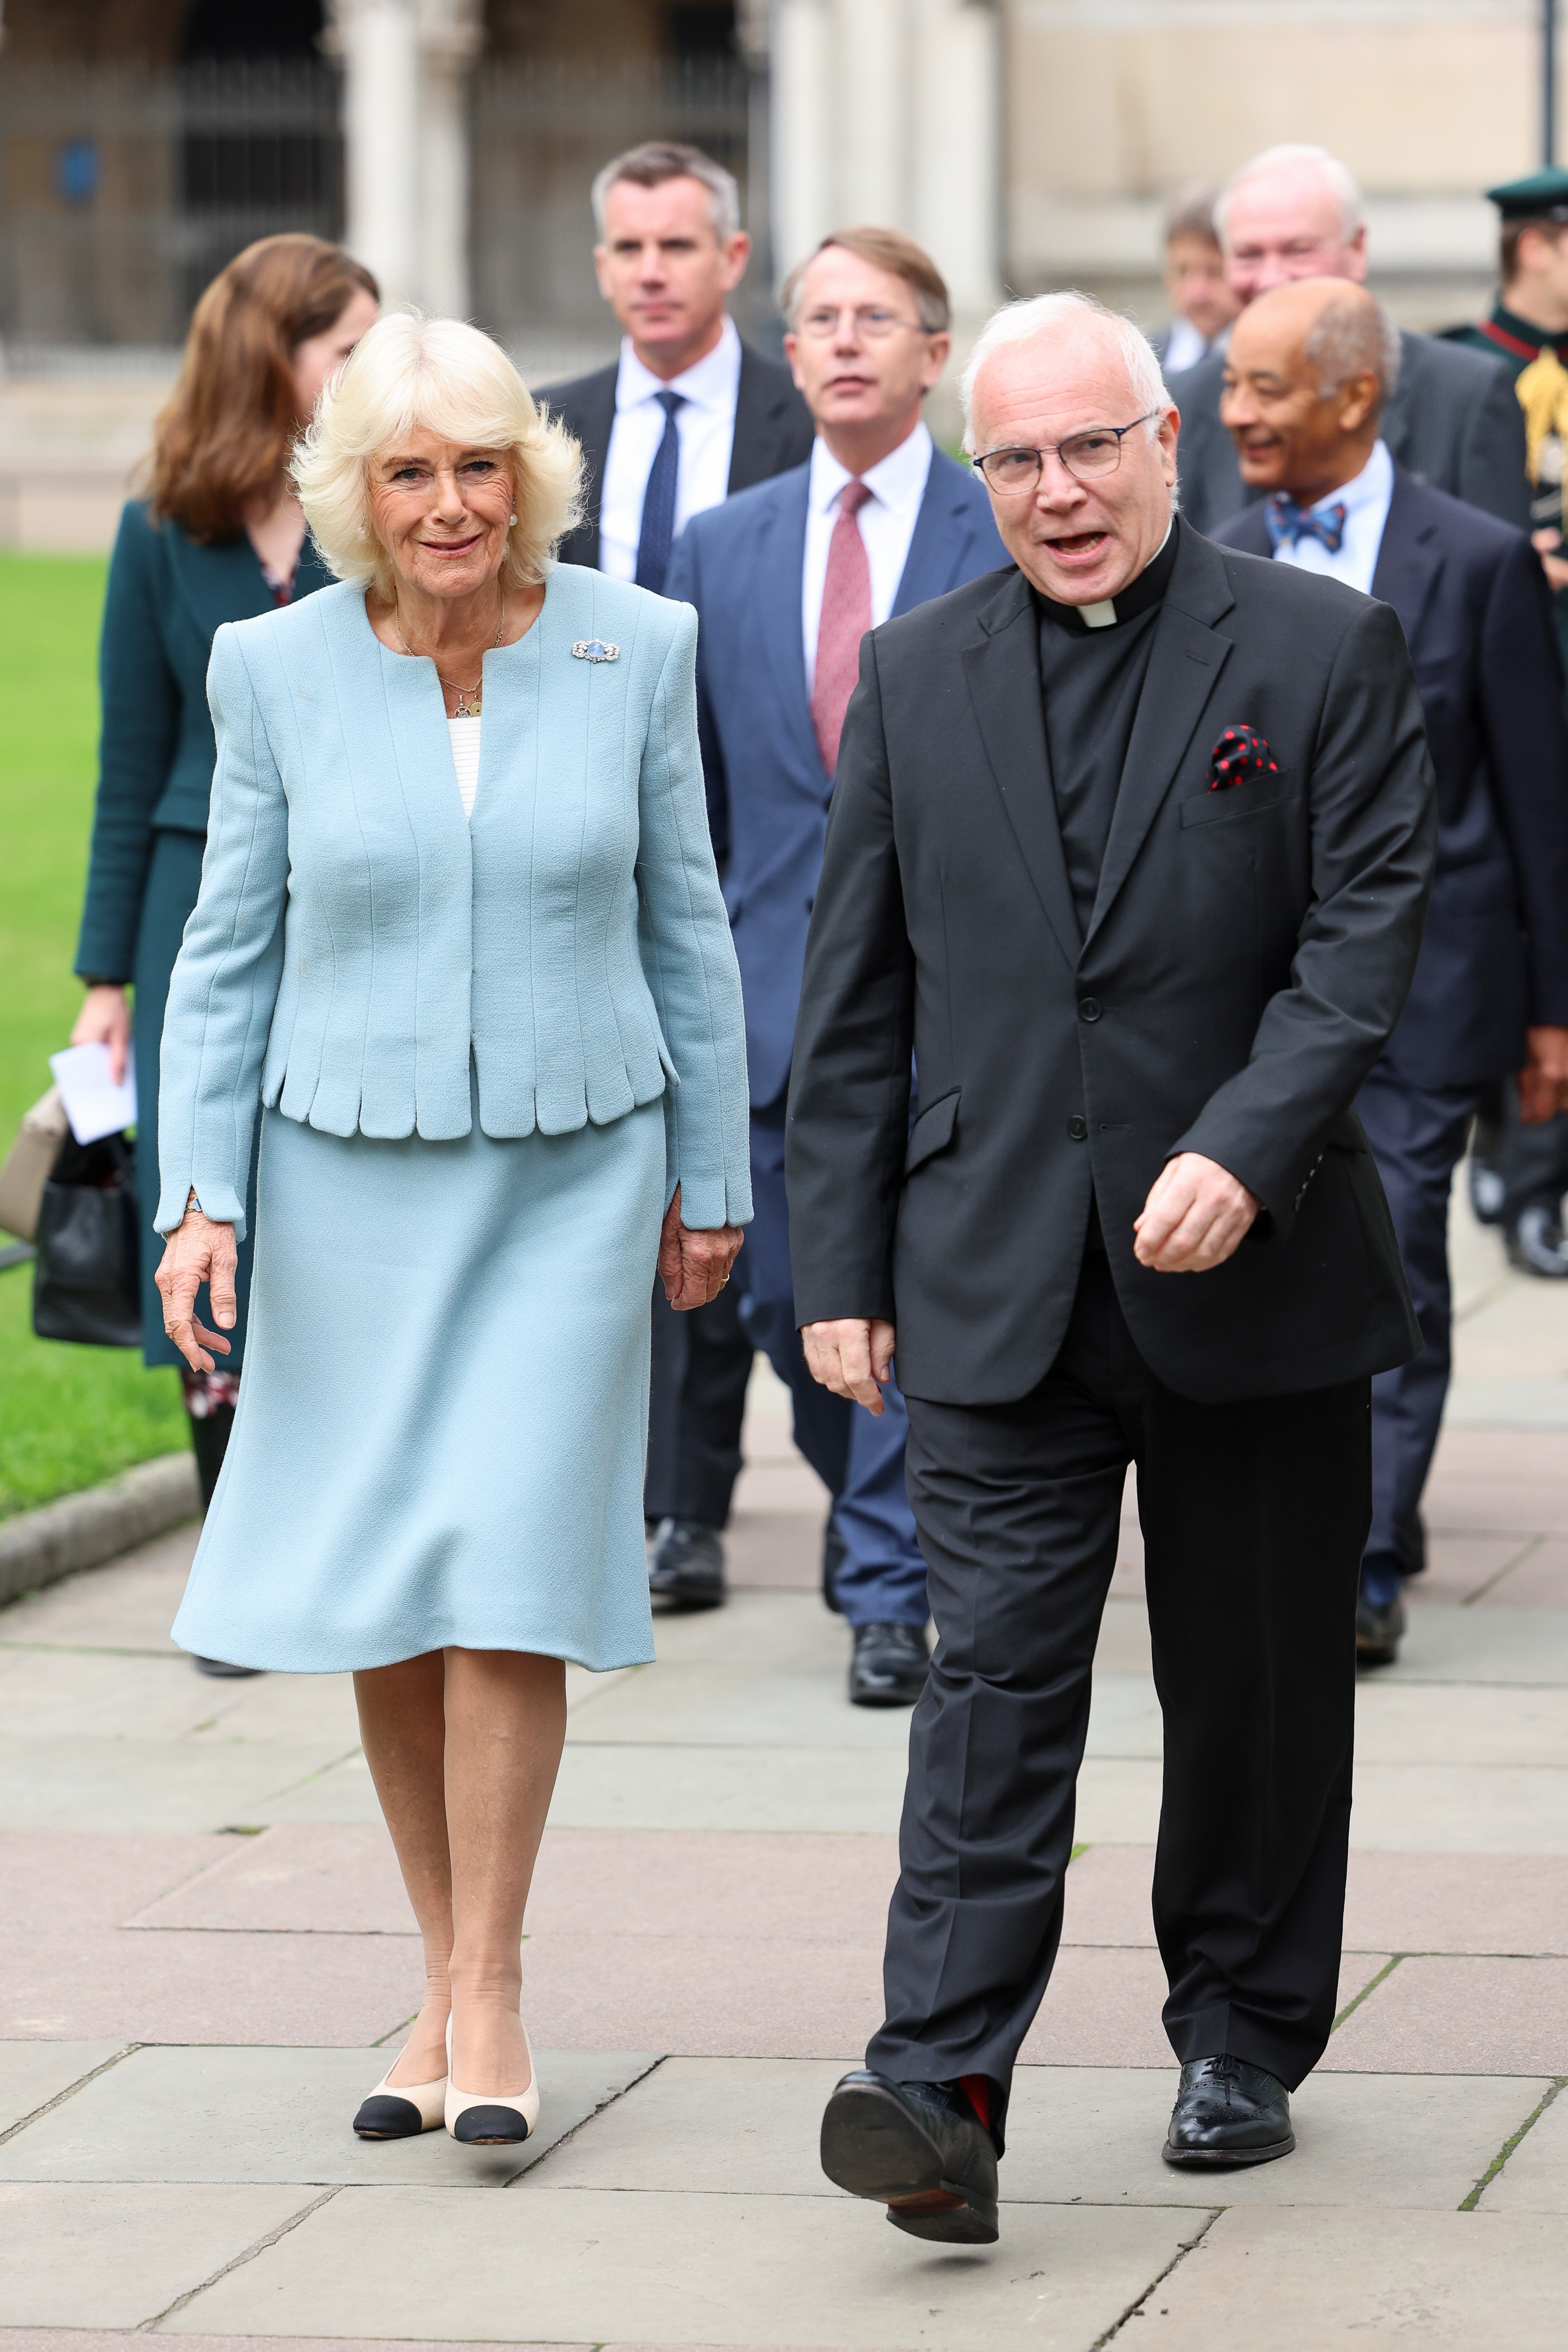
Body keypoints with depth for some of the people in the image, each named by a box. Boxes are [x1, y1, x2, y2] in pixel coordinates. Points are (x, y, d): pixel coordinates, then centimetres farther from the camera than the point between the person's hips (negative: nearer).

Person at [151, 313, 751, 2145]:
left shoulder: (633, 649, -3)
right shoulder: (277, 670, -3)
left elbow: (682, 926, 5)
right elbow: (229, 949, 3)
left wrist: (710, 1178, 8)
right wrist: (201, 1196, -4)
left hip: (571, 1172, -1)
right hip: (353, 1171, 1)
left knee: (507, 1575, -9)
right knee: (375, 1598, 6)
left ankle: (487, 1999, 0)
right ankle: (443, 1985, 20)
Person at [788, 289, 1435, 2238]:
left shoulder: (1323, 651, -1)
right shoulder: (913, 678, 7)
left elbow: (1368, 929, -7)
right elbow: (853, 1001, 9)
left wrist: (1245, 1149, -20)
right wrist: (838, 1264, 5)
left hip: (1251, 1272, -1)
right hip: (999, 1277, 1)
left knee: (1255, 1688, 9)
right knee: (995, 1670, -8)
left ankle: (1242, 2042, 26)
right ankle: (941, 2089, -16)